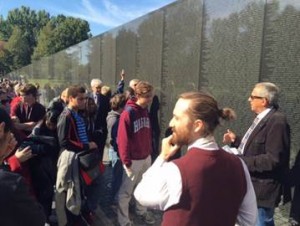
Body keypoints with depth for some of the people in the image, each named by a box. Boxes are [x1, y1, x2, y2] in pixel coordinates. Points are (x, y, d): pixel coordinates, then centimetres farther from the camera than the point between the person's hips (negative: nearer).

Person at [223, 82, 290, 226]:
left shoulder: (277, 121, -22)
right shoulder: (262, 118, 8)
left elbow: (273, 159, -28)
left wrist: (241, 160, -25)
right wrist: (236, 141, 6)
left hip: (261, 190, -9)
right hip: (252, 185, 9)